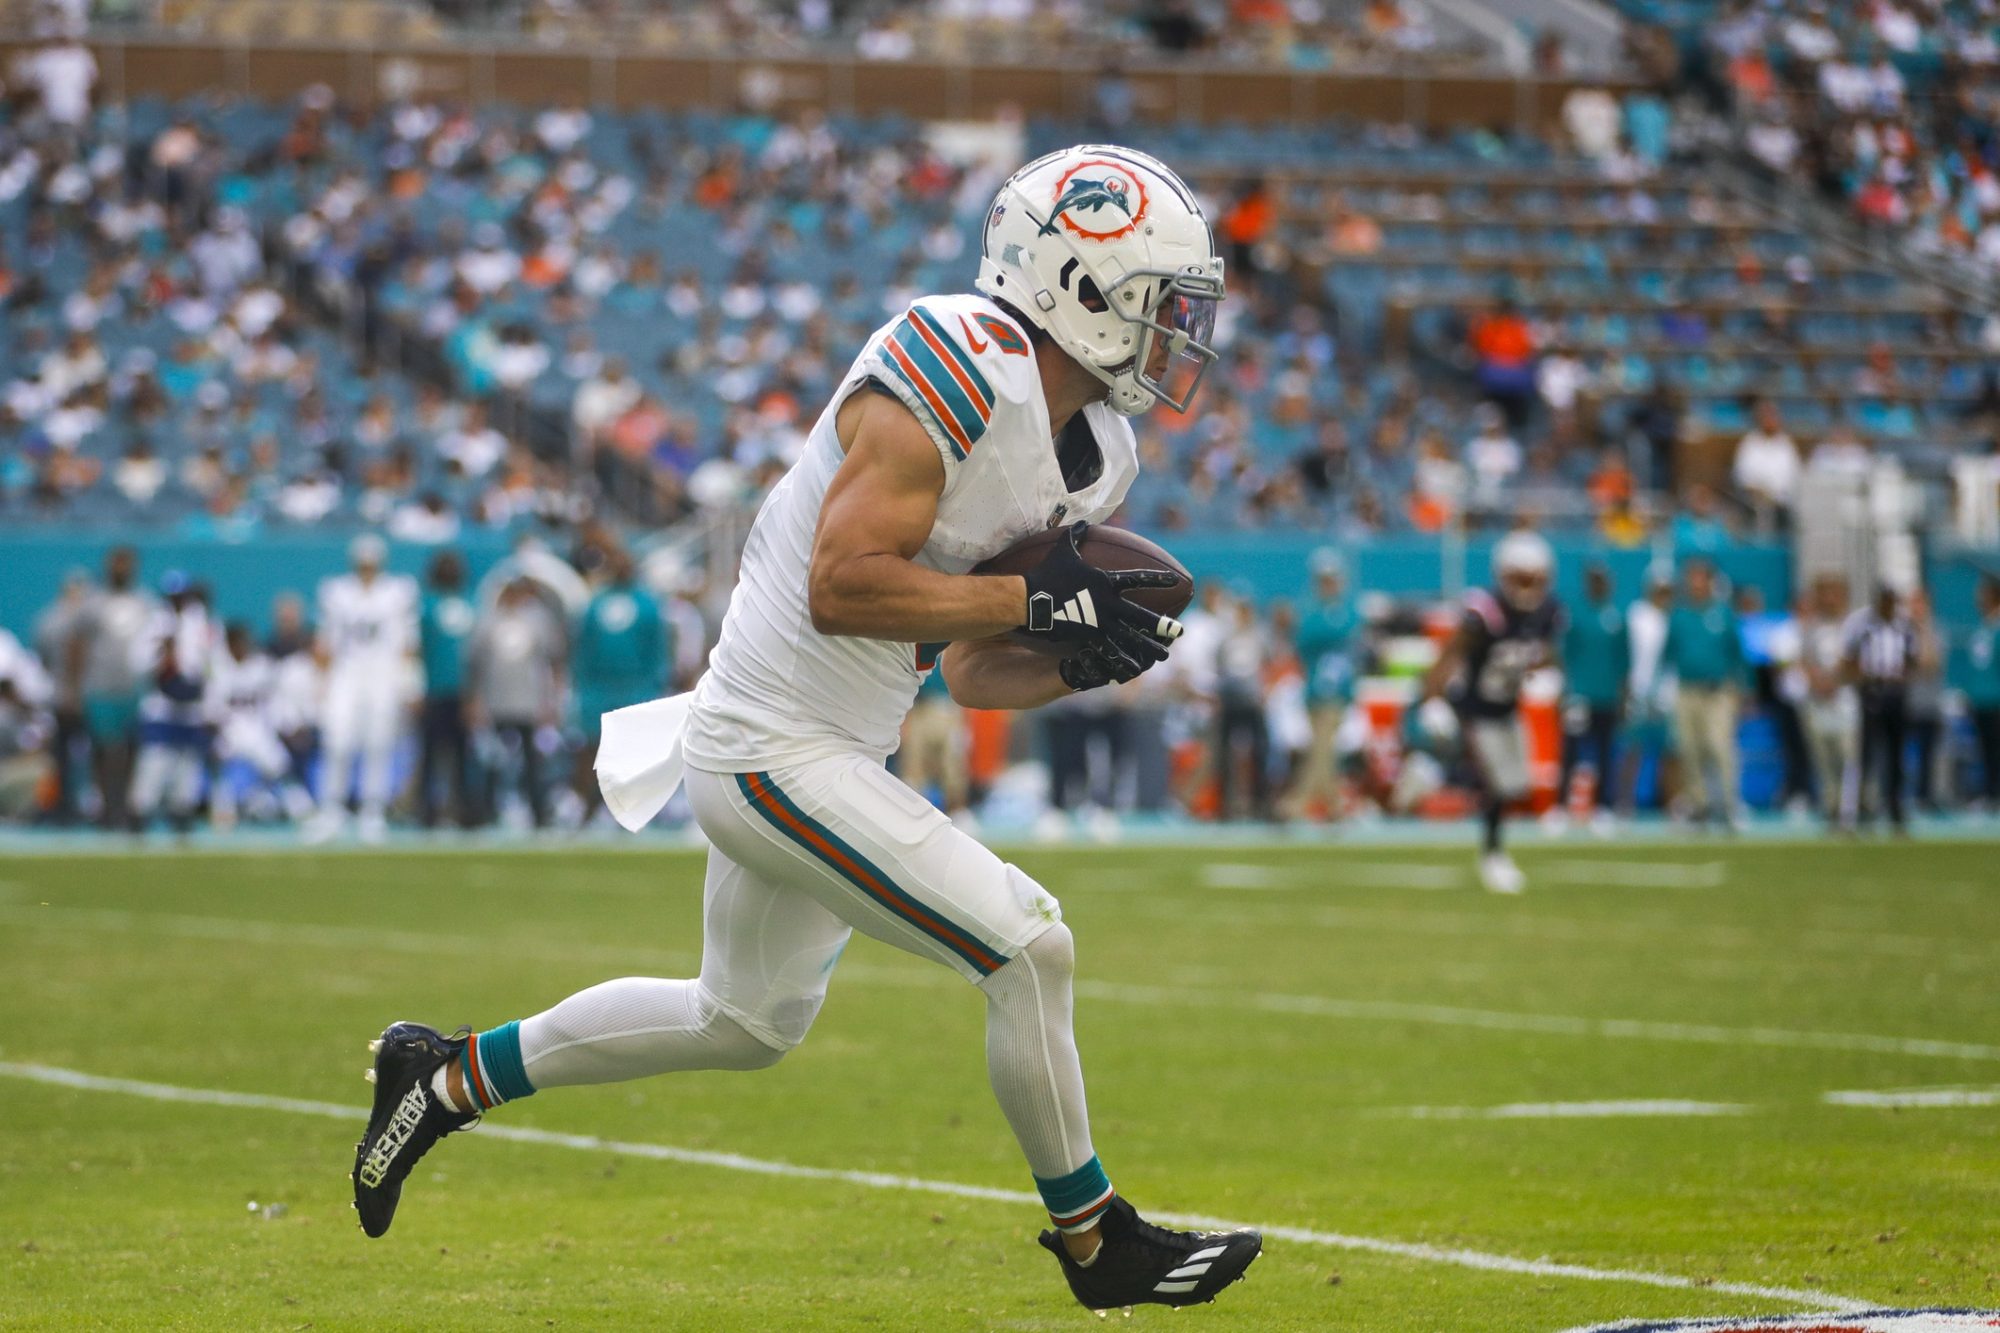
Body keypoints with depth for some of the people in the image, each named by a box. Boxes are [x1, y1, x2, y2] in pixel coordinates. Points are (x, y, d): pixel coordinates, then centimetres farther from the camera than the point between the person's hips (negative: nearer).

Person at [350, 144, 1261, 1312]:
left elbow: (974, 670, 12)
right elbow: (843, 588, -27)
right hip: (777, 754, -11)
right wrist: (1033, 599, -23)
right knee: (1028, 947, -12)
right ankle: (1097, 1244, 4)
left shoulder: (1091, 454, 8)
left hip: (830, 753, 11)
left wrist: (1080, 661, -6)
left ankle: (451, 1077, 36)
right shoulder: (952, 371, -22)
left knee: (749, 1021, 24)